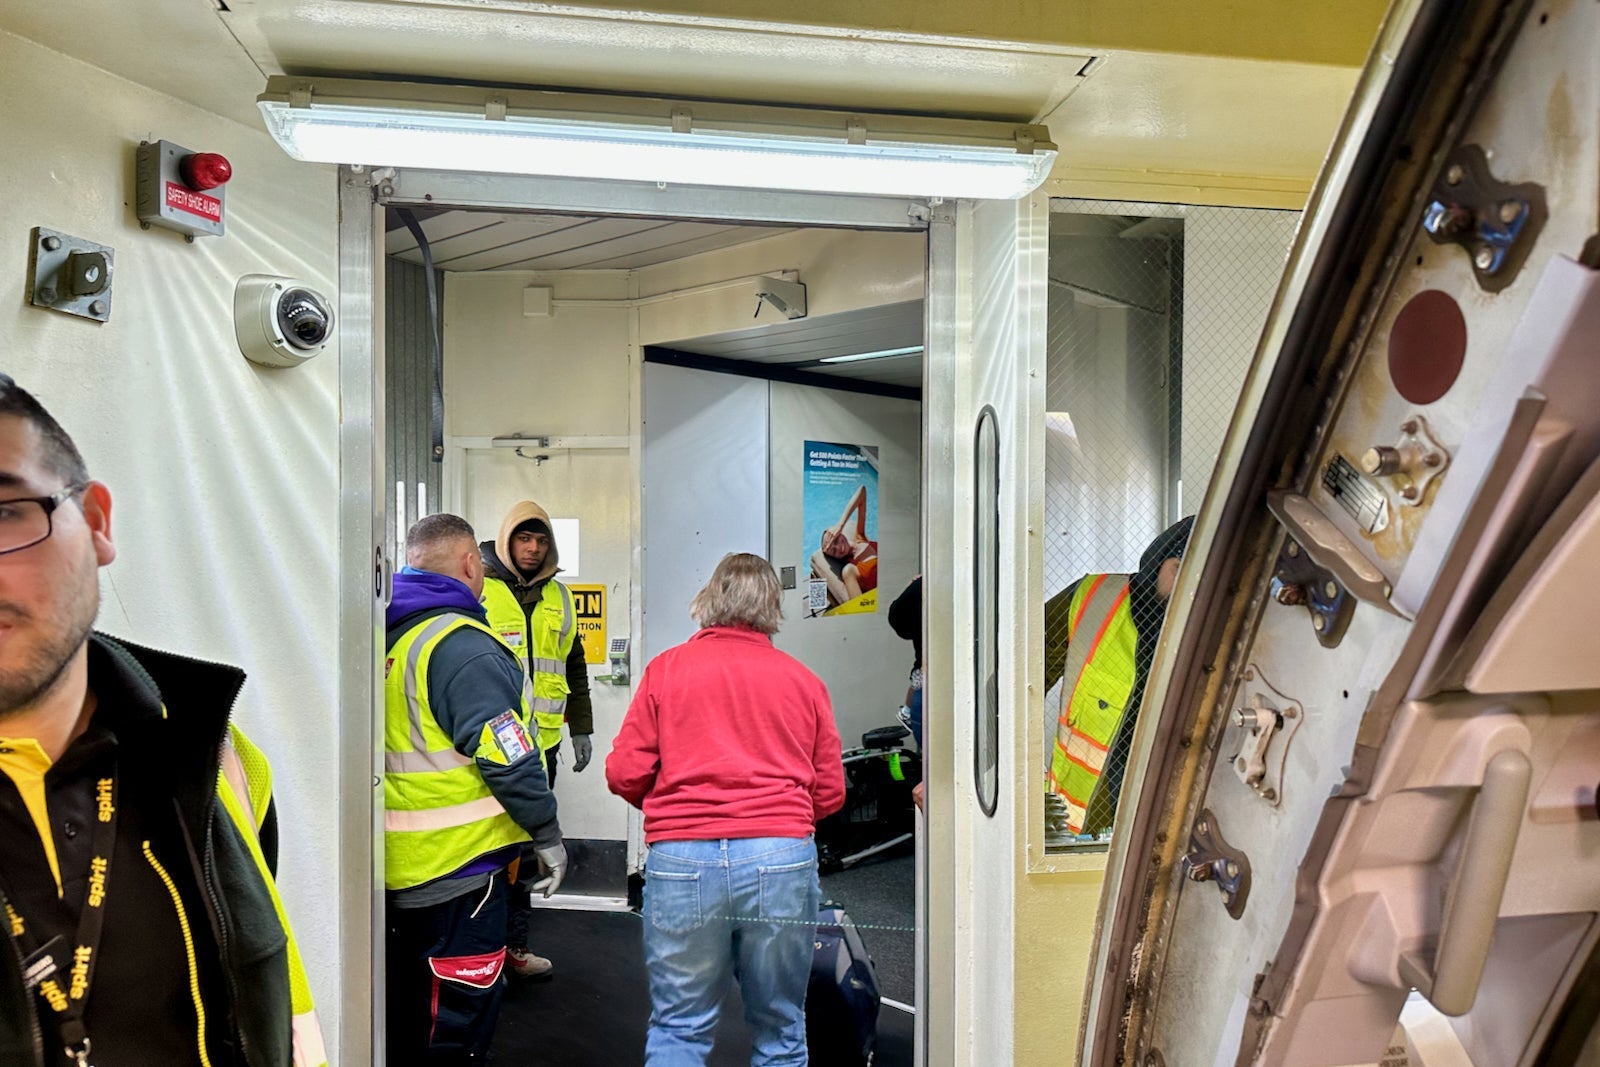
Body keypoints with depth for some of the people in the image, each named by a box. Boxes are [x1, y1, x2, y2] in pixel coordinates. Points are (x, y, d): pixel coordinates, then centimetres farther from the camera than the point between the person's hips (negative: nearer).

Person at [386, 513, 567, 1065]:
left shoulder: (389, 639, 7)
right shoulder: (463, 646, -21)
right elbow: (507, 757, -24)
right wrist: (548, 835, -13)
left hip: (401, 867, 9)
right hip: (461, 870, -9)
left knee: (407, 1009, 23)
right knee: (457, 1020, 5)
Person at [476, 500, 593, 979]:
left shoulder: (558, 598, 14)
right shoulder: (478, 591, -4)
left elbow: (574, 668, 20)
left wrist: (581, 728, 16)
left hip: (541, 743, 5)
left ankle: (514, 944, 26)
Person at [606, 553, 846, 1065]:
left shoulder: (666, 668, 5)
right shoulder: (802, 679, 8)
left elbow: (624, 773, 2)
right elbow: (830, 791, 9)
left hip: (681, 862, -1)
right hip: (782, 860, 1)